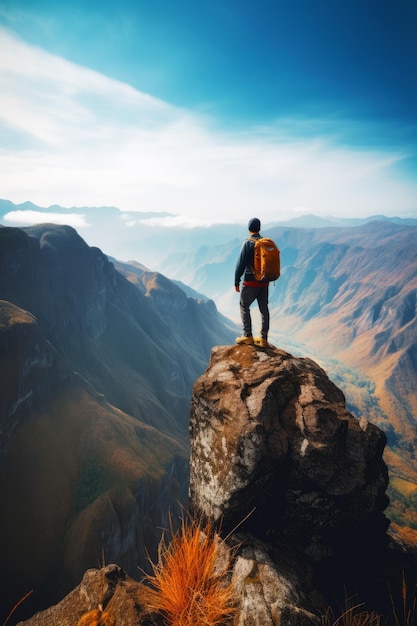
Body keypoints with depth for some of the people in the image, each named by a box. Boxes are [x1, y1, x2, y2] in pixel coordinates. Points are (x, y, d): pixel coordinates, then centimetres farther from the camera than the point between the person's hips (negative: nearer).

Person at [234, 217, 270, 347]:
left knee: (244, 307, 8)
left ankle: (247, 336, 5)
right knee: (264, 308, 10)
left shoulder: (247, 243, -12)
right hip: (265, 282, 6)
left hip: (251, 282, -6)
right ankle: (263, 338, 15)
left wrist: (236, 281, -6)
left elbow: (240, 263, -13)